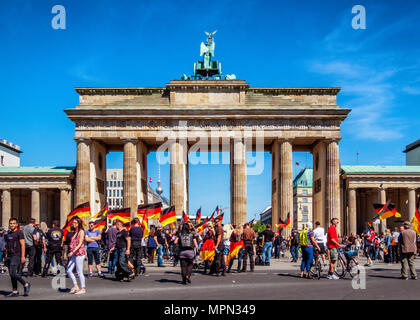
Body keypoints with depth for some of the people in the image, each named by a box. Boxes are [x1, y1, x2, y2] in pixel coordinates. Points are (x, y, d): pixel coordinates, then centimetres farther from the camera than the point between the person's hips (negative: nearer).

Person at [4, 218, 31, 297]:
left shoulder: (19, 233, -6)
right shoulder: (8, 234, 16)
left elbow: (23, 245, -11)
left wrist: (23, 256, -16)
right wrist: (6, 255, 18)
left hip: (16, 256, -7)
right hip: (9, 256, 8)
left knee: (13, 273, -15)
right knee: (11, 275, 7)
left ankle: (26, 285, 1)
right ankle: (15, 292, 12)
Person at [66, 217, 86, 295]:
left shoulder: (81, 231, -7)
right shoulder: (75, 232, 17)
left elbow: (80, 244, -14)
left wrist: (73, 252, -21)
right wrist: (71, 253, 15)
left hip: (79, 254, -8)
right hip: (74, 254, 8)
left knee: (79, 272, -5)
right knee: (68, 270, 5)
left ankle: (83, 289, 3)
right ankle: (75, 286, 14)